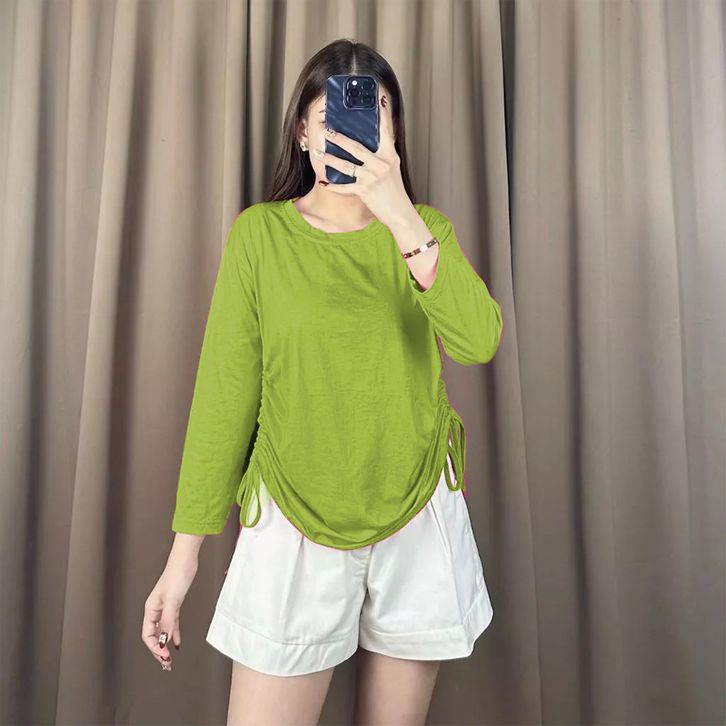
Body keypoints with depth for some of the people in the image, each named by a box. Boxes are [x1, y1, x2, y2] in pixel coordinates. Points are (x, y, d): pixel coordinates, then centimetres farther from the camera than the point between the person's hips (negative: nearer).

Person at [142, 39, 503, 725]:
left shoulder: (425, 228, 3)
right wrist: (184, 552, -4)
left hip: (420, 520, 2)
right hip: (294, 521, -1)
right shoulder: (260, 233, -2)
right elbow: (224, 393, -5)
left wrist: (401, 217, -26)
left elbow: (479, 341, -15)